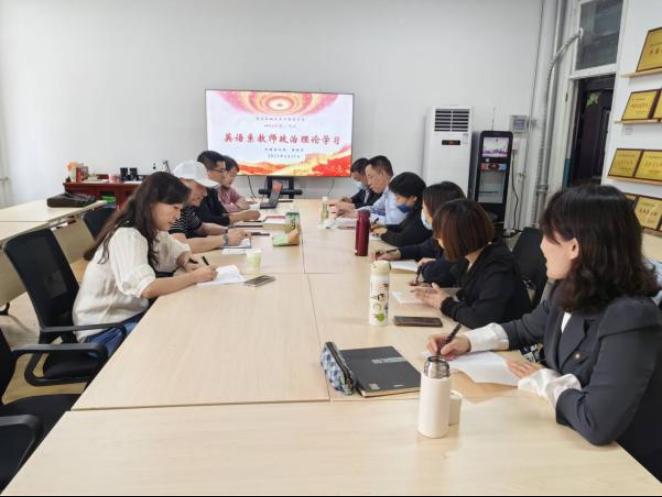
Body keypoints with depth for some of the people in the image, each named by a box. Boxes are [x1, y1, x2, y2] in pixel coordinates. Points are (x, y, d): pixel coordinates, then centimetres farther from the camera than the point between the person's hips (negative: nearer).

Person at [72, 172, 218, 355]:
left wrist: (188, 264, -7)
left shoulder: (152, 231, 2)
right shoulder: (126, 237, -24)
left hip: (131, 314, 8)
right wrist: (195, 276, -26)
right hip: (103, 330, -8)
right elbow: (147, 289, -37)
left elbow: (180, 252, 17)